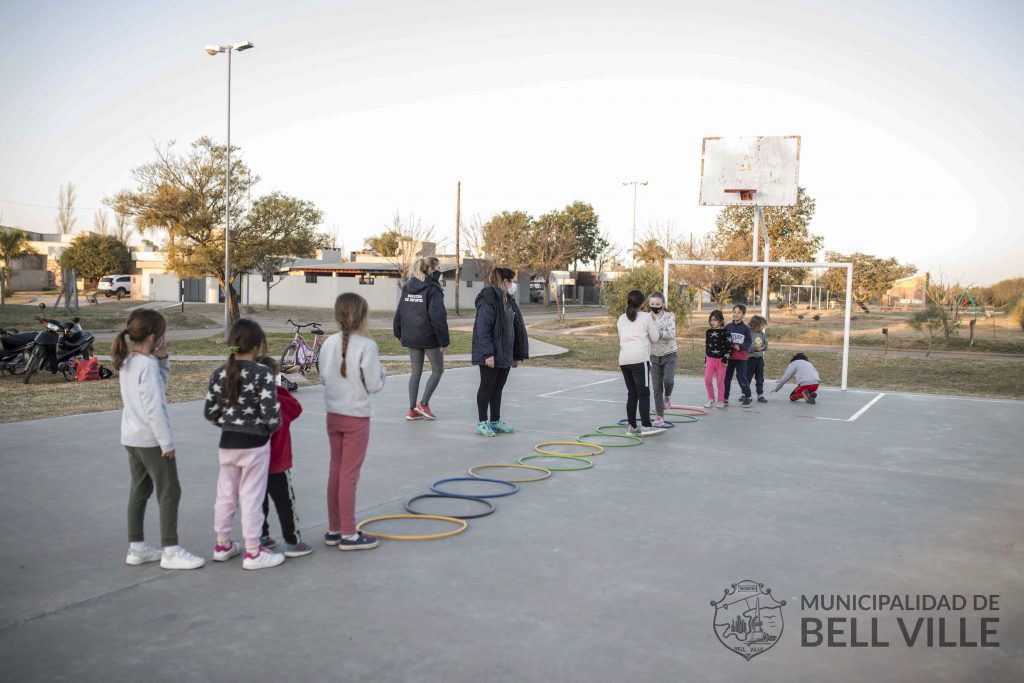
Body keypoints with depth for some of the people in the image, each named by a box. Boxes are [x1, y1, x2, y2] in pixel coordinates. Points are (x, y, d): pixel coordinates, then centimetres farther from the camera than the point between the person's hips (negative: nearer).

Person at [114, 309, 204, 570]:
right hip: (151, 438, -9)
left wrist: (162, 360, 1)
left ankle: (136, 548, 22)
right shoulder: (148, 364, -20)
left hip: (131, 437, 9)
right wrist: (167, 442, -18)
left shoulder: (128, 362, 7)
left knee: (139, 490, 15)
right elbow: (153, 407, -22)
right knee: (169, 492, -1)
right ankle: (170, 551, 3)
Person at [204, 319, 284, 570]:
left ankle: (223, 545, 31)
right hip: (254, 444, -5)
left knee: (225, 494, 17)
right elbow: (270, 412, -21)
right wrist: (273, 427, -1)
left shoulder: (219, 374, -1)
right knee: (251, 497, 4)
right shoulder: (262, 373, -16)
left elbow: (210, 412, 1)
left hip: (227, 442, 5)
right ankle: (252, 552, 12)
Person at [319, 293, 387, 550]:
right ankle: (348, 535, 10)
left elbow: (323, 378, 8)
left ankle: (333, 529, 25)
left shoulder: (329, 343, 0)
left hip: (333, 415, 6)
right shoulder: (366, 346, -17)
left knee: (335, 471, 15)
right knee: (349, 475, 1)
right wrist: (381, 371, 4)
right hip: (356, 417, -6)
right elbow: (374, 385, -14)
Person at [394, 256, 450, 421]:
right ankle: (423, 404, 5)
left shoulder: (408, 287, 8)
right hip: (429, 337, -7)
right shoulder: (433, 288, -13)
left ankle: (412, 409, 14)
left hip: (411, 338, 7)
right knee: (438, 370, 10)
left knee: (416, 371, 14)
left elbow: (399, 312, 11)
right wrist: (444, 340, -14)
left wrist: (398, 332, 22)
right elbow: (437, 316, -18)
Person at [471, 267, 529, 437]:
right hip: (490, 355, -8)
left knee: (498, 387, 14)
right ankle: (482, 423, 10)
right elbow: (482, 329, -20)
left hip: (505, 354, 8)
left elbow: (517, 328, 17)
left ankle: (495, 421, 24)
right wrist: (487, 353, -24)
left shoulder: (508, 301, 13)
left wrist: (517, 354, 15)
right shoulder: (488, 300, -16)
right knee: (487, 386, 1)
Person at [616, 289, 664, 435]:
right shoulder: (646, 317, 1)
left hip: (624, 359, 5)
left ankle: (632, 426, 11)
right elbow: (655, 338, 4)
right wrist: (653, 323, 19)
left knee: (632, 394, 11)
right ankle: (646, 426, -13)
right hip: (640, 359, -5)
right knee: (644, 393, -6)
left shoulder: (621, 319, 16)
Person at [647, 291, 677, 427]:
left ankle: (667, 396, 13)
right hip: (654, 356, 3)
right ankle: (659, 416, 13)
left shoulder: (669, 316, -8)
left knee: (668, 379, -23)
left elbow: (671, 334, -21)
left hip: (669, 354, -3)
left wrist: (656, 332, -30)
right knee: (656, 387, 3)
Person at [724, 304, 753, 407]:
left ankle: (748, 397, 13)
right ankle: (725, 398, 18)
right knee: (726, 378, 8)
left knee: (742, 378, -2)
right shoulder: (728, 327, 3)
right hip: (729, 357, 3)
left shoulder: (746, 329, -2)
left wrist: (740, 347, -19)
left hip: (741, 358, -3)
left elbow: (748, 342, -4)